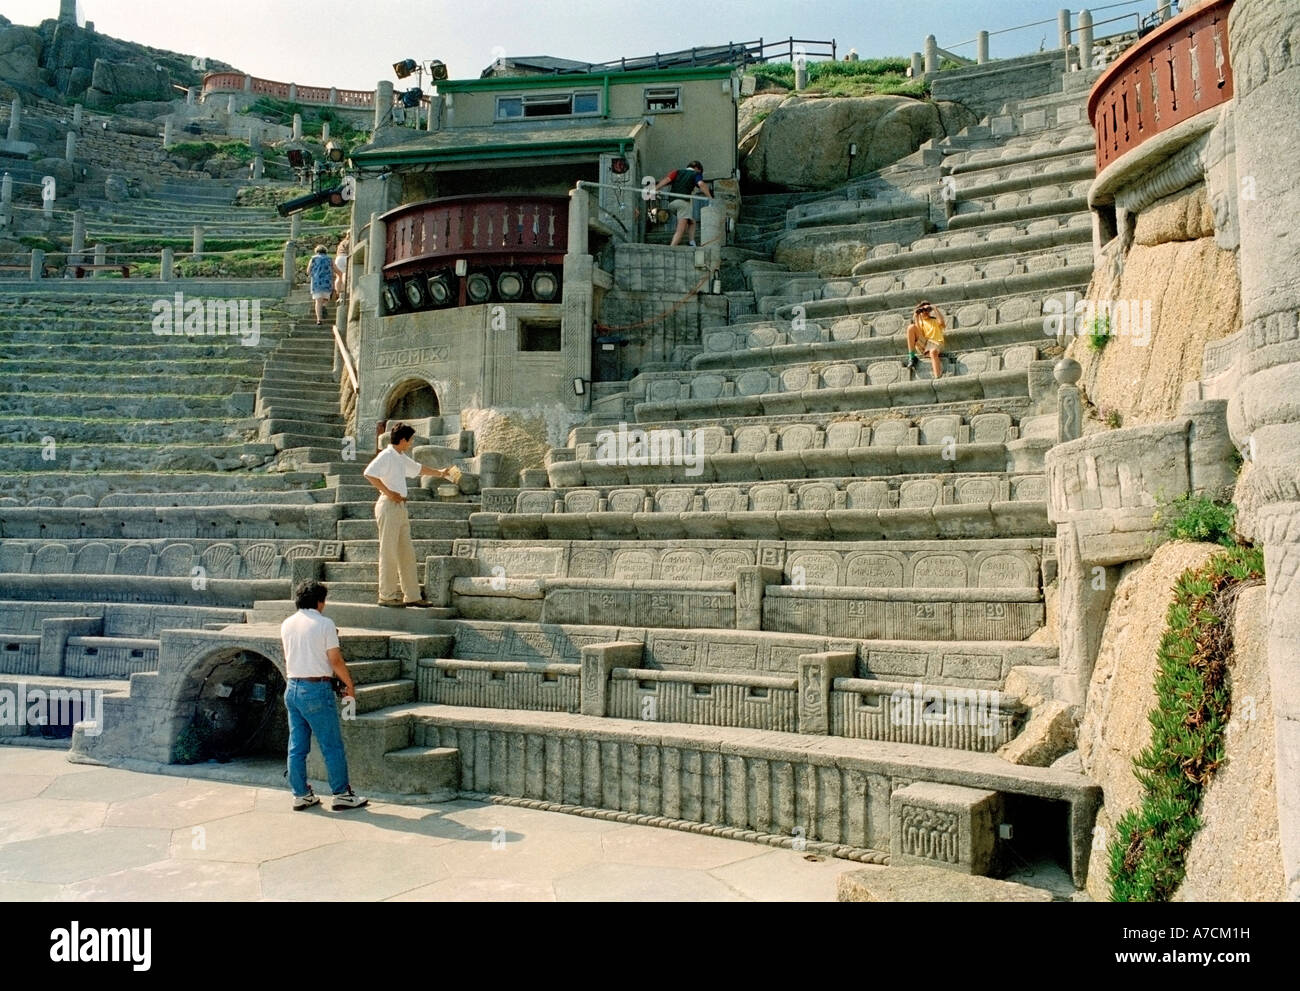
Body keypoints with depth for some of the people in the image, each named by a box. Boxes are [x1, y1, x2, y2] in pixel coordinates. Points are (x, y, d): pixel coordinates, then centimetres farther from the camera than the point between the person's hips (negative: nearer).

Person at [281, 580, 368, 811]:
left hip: (292, 687, 6)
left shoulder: (287, 624, 8)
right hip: (317, 689, -6)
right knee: (332, 745, 1)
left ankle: (301, 795, 17)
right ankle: (342, 794, 6)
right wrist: (350, 685, 3)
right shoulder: (325, 624, -9)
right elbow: (336, 661, -11)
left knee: (297, 746, 11)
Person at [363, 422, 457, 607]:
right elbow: (368, 473, -23)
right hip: (389, 506, -9)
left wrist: (439, 473, 45)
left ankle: (412, 595, 12)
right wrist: (388, 492, -20)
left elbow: (417, 468, 36)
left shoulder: (402, 458, 18)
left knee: (407, 552, 9)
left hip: (400, 506, 9)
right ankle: (387, 595, 1)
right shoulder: (386, 456, -10)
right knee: (389, 552, -5)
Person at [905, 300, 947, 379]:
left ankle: (938, 378, -51)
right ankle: (911, 357, -20)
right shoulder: (919, 322, 22)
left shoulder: (936, 321, 19)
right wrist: (916, 318, -4)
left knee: (933, 352, -41)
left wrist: (935, 309, -6)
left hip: (936, 344, -2)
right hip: (922, 345, 2)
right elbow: (917, 334, -1)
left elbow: (942, 323, -8)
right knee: (911, 327, -16)